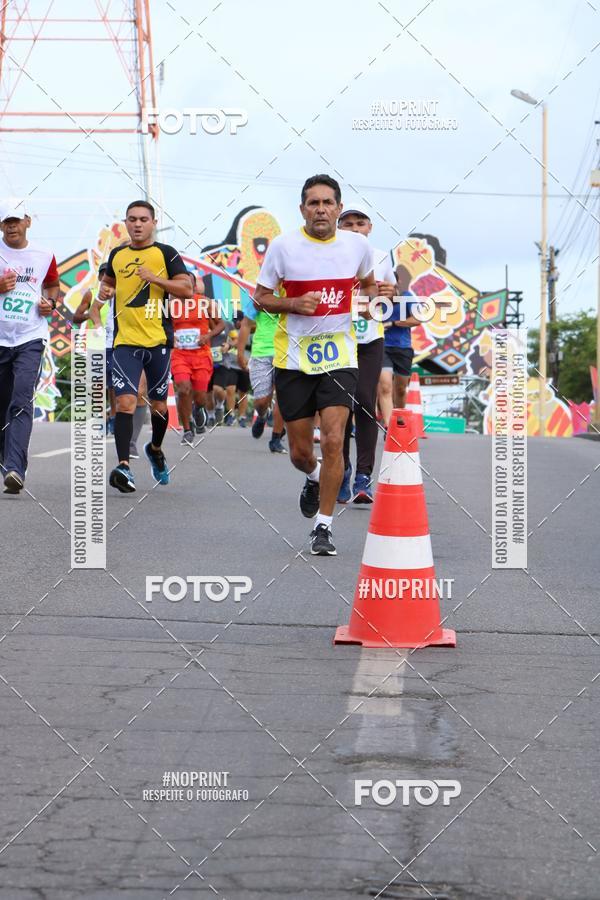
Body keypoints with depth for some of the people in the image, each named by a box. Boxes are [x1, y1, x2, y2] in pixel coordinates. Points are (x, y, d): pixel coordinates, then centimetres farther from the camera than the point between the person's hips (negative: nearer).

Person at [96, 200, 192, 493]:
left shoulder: (165, 253, 0)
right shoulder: (117, 255, 11)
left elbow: (187, 289, -6)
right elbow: (109, 280, 28)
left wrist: (154, 278, -17)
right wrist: (104, 291, 5)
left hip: (158, 340, -1)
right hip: (125, 340, 1)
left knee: (158, 404, 12)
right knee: (125, 402, -15)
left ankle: (155, 450, 40)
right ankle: (123, 465, -19)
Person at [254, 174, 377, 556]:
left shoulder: (358, 245, 1)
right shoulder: (283, 246, -6)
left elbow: (368, 283, 21)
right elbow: (260, 297, 1)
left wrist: (372, 302, -2)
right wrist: (294, 303, -17)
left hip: (339, 355, 0)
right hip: (294, 357, 0)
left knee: (333, 441, -14)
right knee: (300, 452, 7)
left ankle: (323, 526, -2)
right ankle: (314, 479, 45)